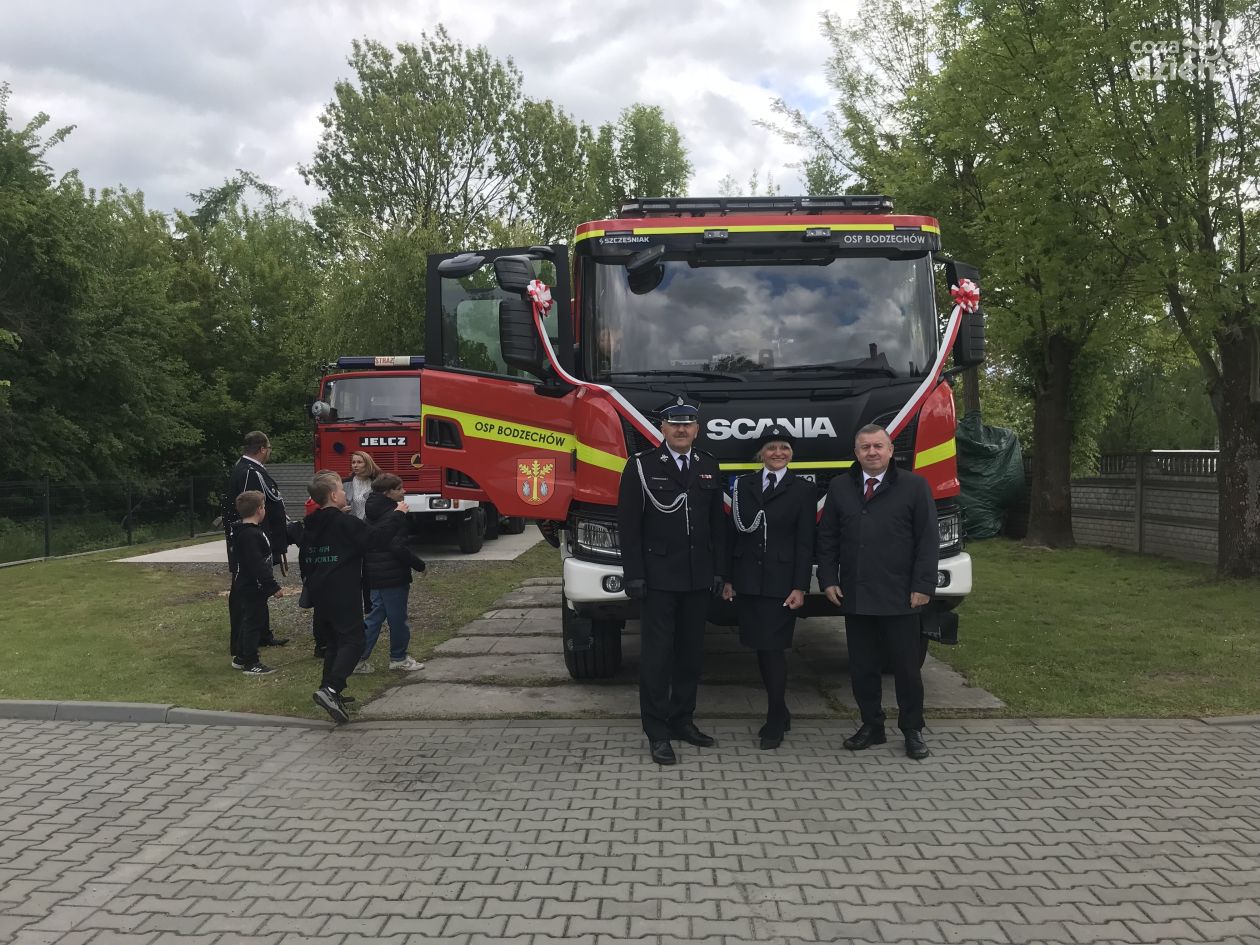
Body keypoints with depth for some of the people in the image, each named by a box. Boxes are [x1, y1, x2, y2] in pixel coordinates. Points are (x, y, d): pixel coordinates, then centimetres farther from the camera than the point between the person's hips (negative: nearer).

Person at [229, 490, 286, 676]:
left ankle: (240, 657, 28)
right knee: (254, 623, -3)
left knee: (246, 622, 18)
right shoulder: (251, 535, -23)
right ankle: (251, 663, 3)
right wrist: (274, 587, -24)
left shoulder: (241, 531, 11)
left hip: (245, 586, 11)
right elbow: (258, 565, -26)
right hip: (253, 589, -11)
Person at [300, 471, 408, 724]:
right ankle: (330, 689, -24)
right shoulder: (345, 523, -12)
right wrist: (397, 515, -5)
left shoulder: (310, 526, 13)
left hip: (320, 595, 8)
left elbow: (304, 559, 22)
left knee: (334, 642, 17)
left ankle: (331, 691, 16)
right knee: (352, 641, -8)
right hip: (344, 595, -8)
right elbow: (376, 537, -16)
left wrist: (310, 585, 33)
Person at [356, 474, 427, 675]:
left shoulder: (373, 515, 11)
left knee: (375, 616, 14)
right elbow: (399, 547, -23)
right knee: (398, 618, 5)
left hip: (374, 576, 9)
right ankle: (398, 658, 17)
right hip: (393, 576, -9)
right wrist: (419, 564, -10)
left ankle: (360, 658, 11)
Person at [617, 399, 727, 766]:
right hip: (659, 577, -5)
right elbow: (628, 524, -6)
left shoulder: (709, 467, 9)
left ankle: (682, 720, 25)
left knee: (691, 651, 12)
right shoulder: (641, 466, -4)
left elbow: (717, 522, 11)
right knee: (657, 654, -1)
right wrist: (634, 575, -11)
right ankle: (657, 732, 7)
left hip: (698, 578, 5)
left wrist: (717, 570, 5)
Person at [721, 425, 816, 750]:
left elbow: (805, 543, -2)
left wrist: (800, 587, -9)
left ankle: (775, 722, 4)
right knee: (761, 649, 9)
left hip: (781, 583, -4)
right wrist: (728, 579, 5)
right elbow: (734, 534, 9)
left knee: (773, 648, -6)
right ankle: (780, 713, 23)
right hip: (747, 581, 4)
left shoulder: (803, 490, 1)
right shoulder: (743, 486, 10)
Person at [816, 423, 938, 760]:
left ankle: (912, 730, 20)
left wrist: (922, 586, -9)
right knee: (862, 667, 9)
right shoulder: (839, 488, 9)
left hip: (900, 597, -3)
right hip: (854, 596, 3)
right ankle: (871, 726, 22)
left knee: (906, 666, 6)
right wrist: (828, 580, 2)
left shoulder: (914, 486, -1)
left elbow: (928, 540, -3)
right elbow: (827, 538, 11)